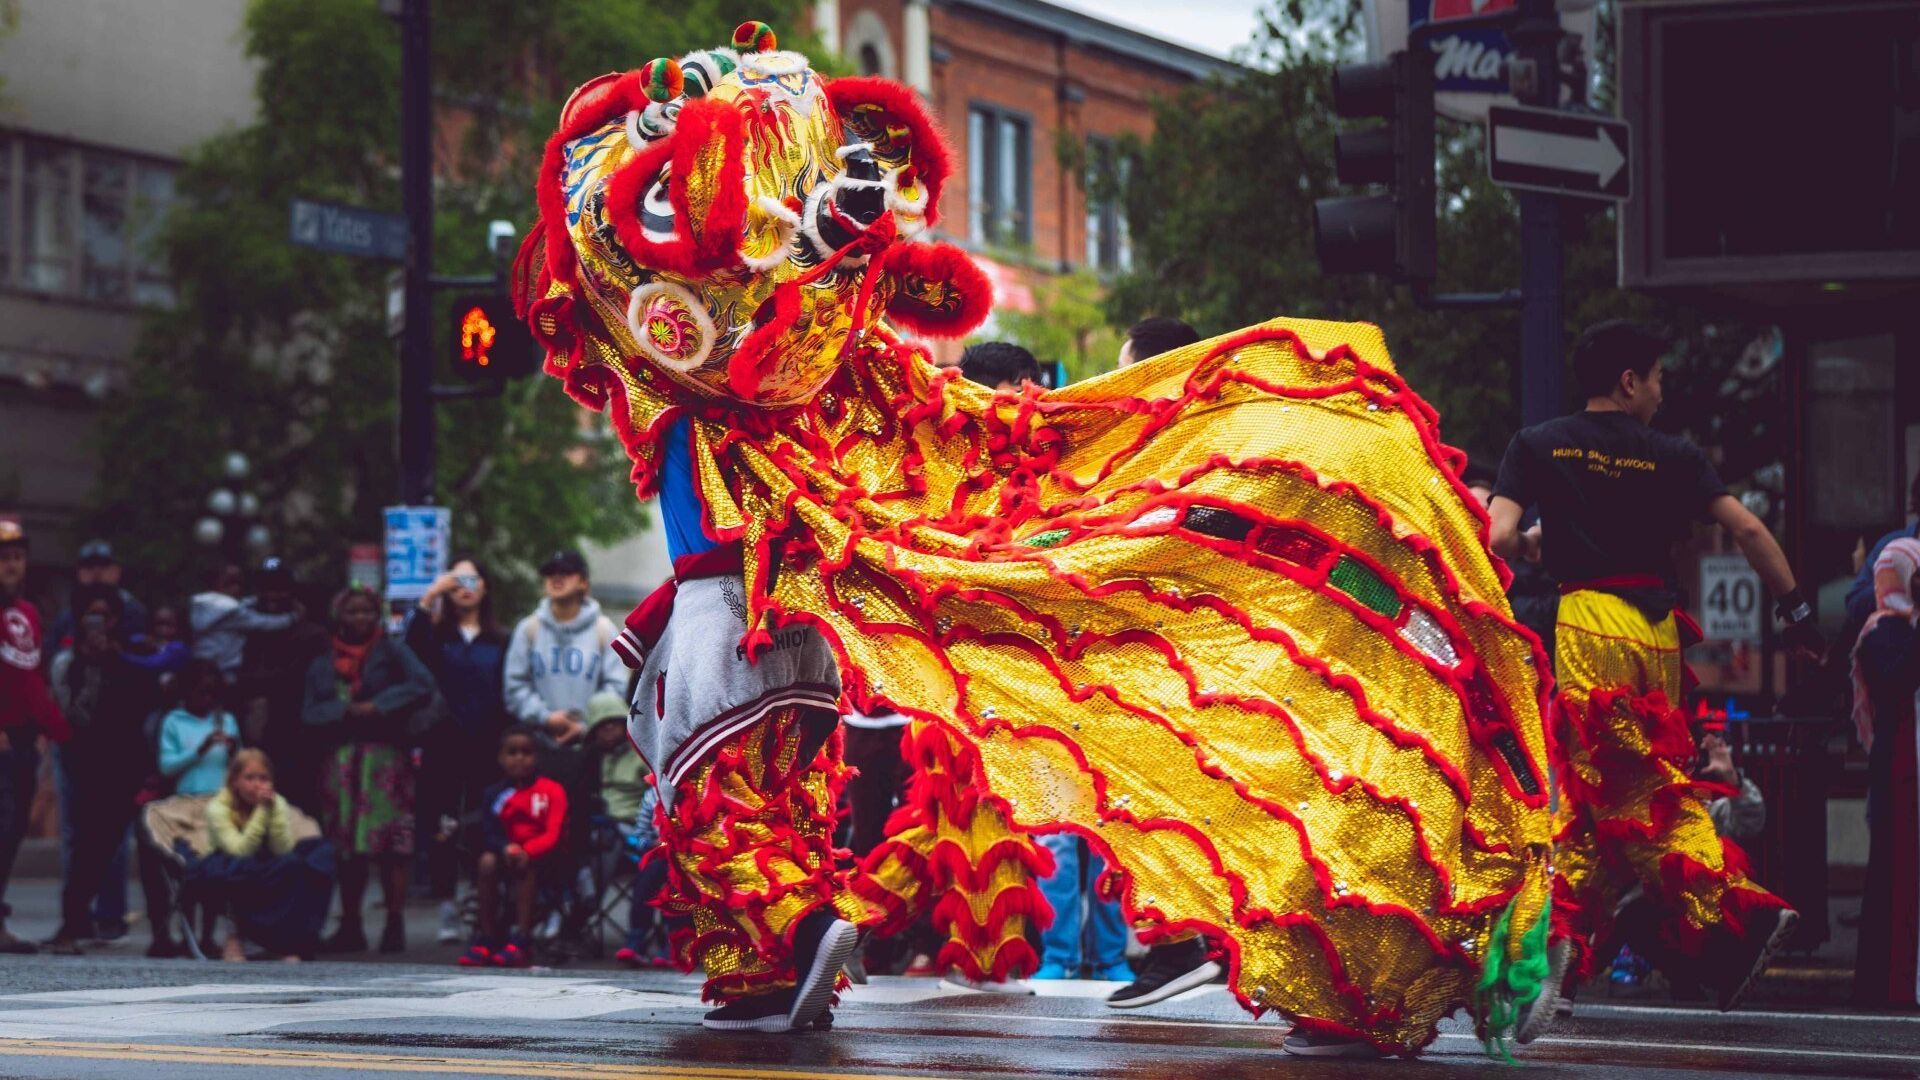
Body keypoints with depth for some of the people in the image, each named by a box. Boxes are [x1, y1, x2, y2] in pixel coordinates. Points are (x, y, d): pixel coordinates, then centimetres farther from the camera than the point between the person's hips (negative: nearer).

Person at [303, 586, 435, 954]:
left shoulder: (392, 652, 7)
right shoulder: (323, 666, 16)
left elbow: (423, 686, -8)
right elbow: (310, 713, 6)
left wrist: (378, 706, -13)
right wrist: (347, 711, -10)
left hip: (386, 757, -4)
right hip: (342, 759, 4)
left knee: (392, 842, -12)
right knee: (347, 846, 4)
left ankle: (395, 924, -13)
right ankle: (350, 927, 8)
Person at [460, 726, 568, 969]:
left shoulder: (552, 791, -2)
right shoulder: (496, 795, 6)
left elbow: (553, 835, -12)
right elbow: (490, 834, -3)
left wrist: (526, 851, -32)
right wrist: (506, 848, -28)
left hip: (544, 859, -3)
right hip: (508, 854, 3)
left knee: (524, 866, -36)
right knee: (487, 861, -29)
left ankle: (521, 941, -38)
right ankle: (487, 938, -26)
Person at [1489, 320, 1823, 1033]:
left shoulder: (1539, 445, 6)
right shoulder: (1673, 456, 8)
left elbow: (1499, 538, -4)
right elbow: (1747, 528, 1)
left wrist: (1531, 544, 18)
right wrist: (1796, 607, 9)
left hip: (1589, 621, -2)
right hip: (1659, 623, 2)